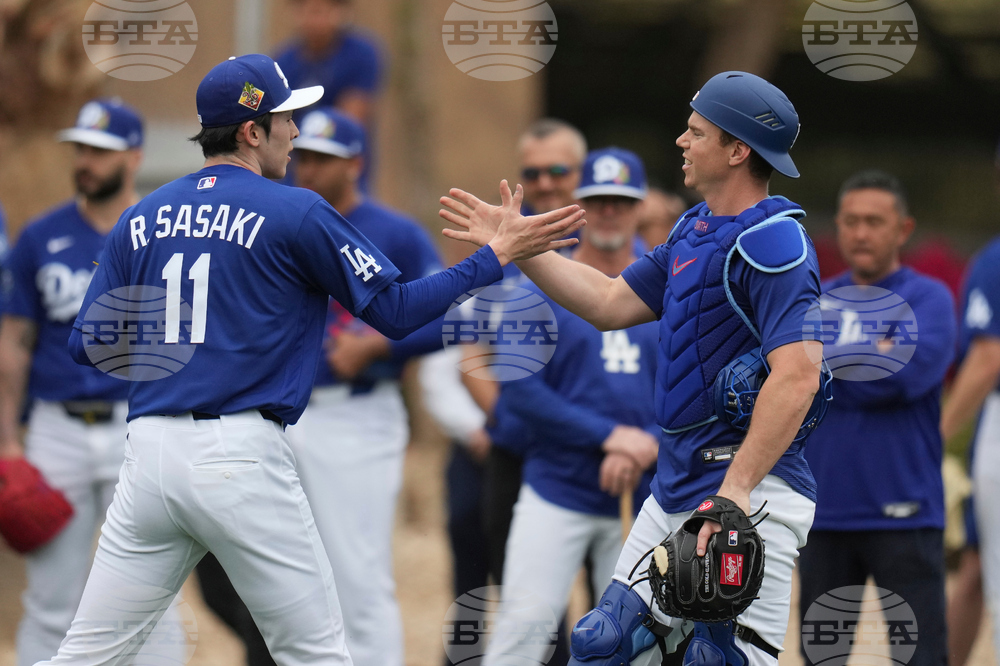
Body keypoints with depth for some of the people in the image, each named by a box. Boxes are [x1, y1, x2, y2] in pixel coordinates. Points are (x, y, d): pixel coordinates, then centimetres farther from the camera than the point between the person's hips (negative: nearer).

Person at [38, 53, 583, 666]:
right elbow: (396, 311, -2)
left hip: (151, 454, 5)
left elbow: (88, 346, 11)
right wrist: (497, 256, 4)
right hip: (242, 455, -5)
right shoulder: (295, 213, -2)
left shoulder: (141, 219, 11)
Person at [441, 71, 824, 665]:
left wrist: (736, 489, -31)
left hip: (751, 487, -10)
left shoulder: (773, 243, -16)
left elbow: (797, 376, -26)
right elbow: (611, 304, 24)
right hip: (679, 484, 10)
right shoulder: (695, 229, 15)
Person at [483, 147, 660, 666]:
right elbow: (521, 390, -8)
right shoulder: (540, 290, 0)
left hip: (643, 500, 3)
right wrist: (611, 436, -15)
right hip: (556, 492, -3)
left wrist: (649, 447, -15)